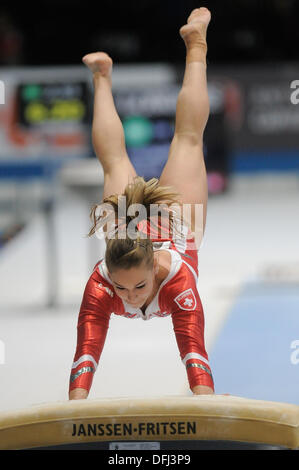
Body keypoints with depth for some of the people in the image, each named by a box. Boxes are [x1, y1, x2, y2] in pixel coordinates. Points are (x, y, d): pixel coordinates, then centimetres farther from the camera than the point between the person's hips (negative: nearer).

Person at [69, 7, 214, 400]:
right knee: (115, 161, 29)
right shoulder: (100, 285, -44)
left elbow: (194, 353, -53)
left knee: (188, 138, 22)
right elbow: (86, 356, -48)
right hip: (125, 225, 1)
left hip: (176, 221, 0)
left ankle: (195, 45, 41)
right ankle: (102, 77, 55)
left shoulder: (179, 279, -48)